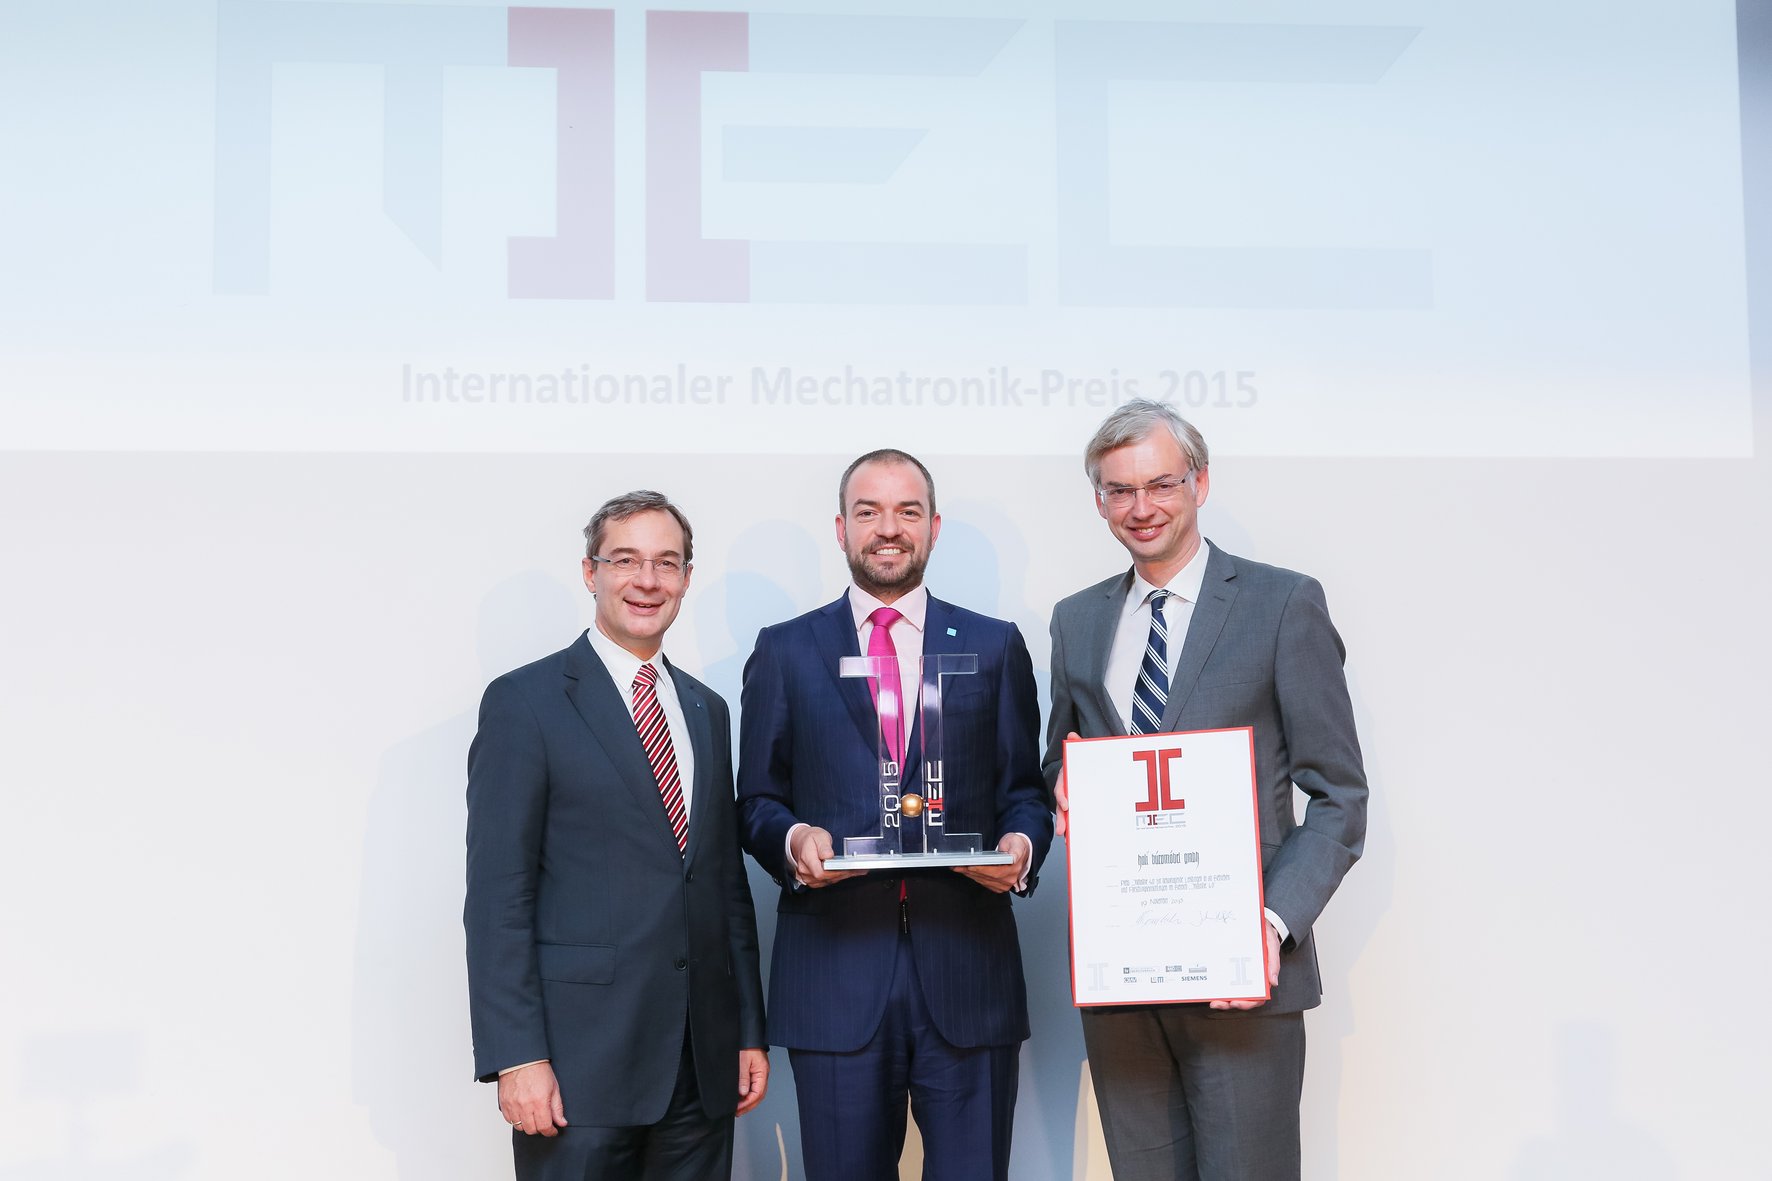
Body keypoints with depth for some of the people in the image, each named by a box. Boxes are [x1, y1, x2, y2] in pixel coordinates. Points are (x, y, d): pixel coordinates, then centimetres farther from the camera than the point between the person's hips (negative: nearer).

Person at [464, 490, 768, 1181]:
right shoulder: (524, 702, -4)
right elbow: (497, 895, -9)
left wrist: (750, 1031, 13)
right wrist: (515, 1056, -15)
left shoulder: (706, 710, 15)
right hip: (581, 1061, -5)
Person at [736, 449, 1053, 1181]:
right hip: (835, 972, 0)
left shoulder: (995, 647, 11)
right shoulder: (784, 652, 9)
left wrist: (1022, 844, -11)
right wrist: (792, 838, -12)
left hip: (966, 965, 1)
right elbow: (756, 800, 10)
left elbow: (1024, 790, 11)